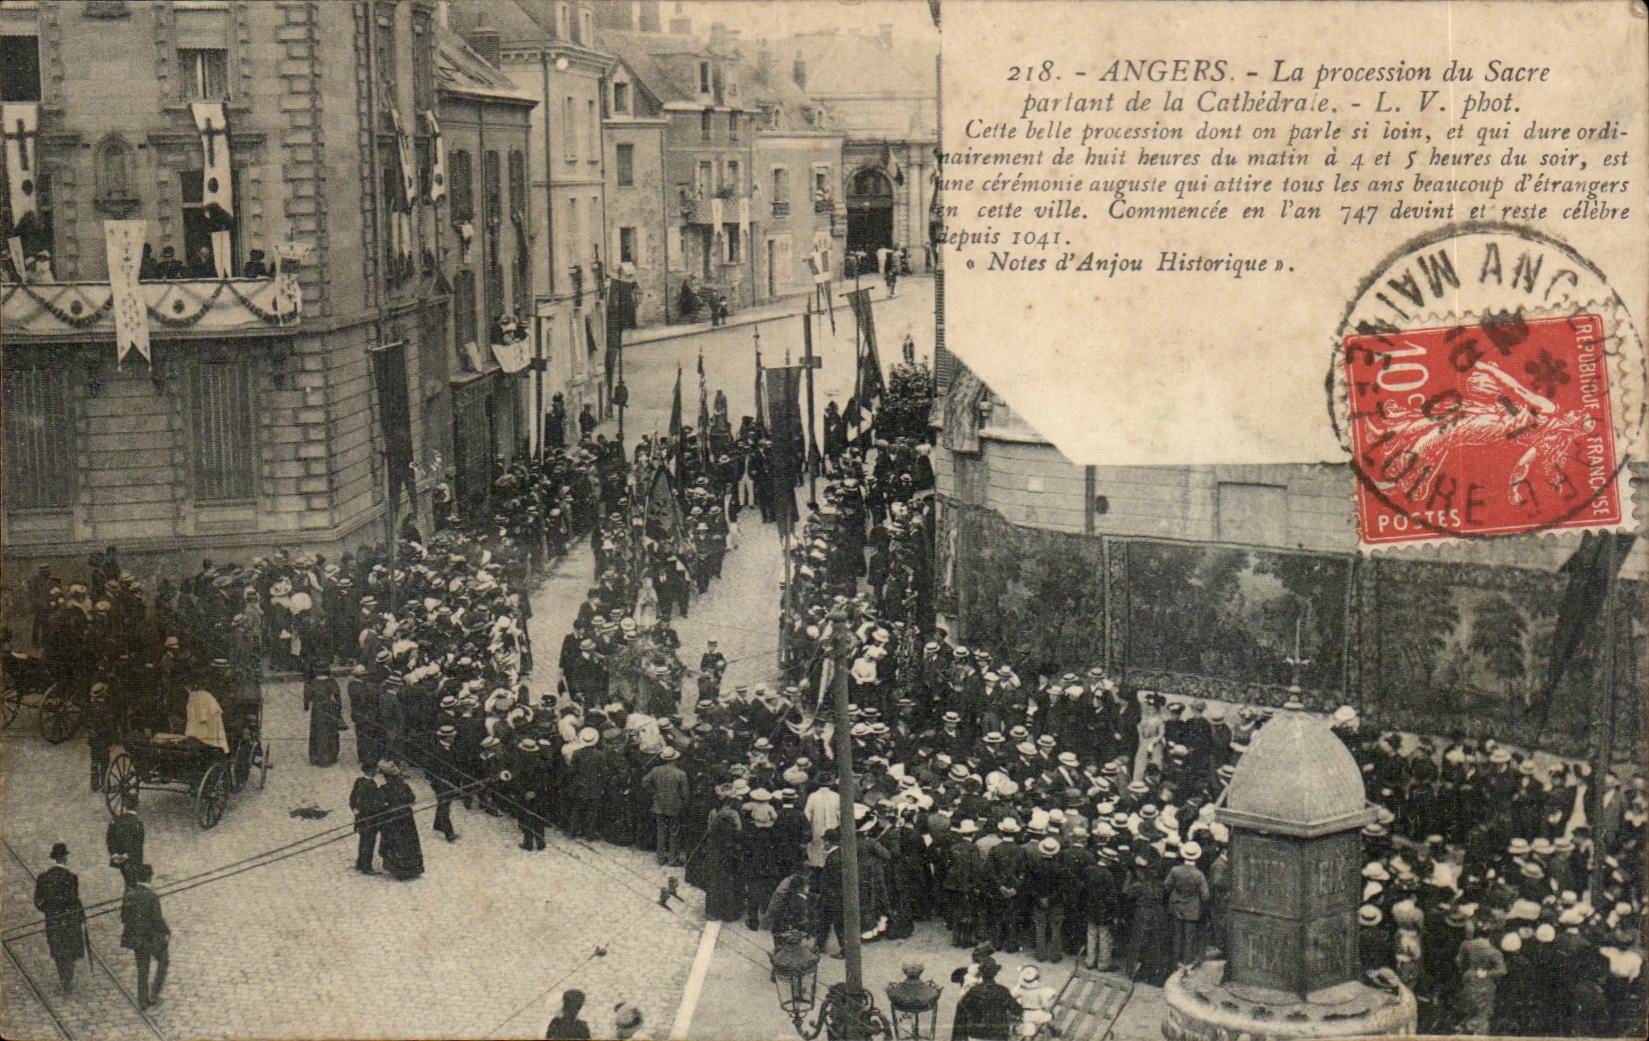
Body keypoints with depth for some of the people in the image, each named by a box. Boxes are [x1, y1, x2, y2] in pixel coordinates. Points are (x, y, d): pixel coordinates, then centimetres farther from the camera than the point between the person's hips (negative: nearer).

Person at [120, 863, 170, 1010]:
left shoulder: (129, 894, -7)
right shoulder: (152, 897, -24)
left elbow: (124, 917, 2)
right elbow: (158, 921, -22)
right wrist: (167, 930, -4)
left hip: (136, 939, 5)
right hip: (152, 939, -5)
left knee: (142, 970, 18)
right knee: (163, 961, 21)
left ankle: (142, 1001, 24)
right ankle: (154, 994, 18)